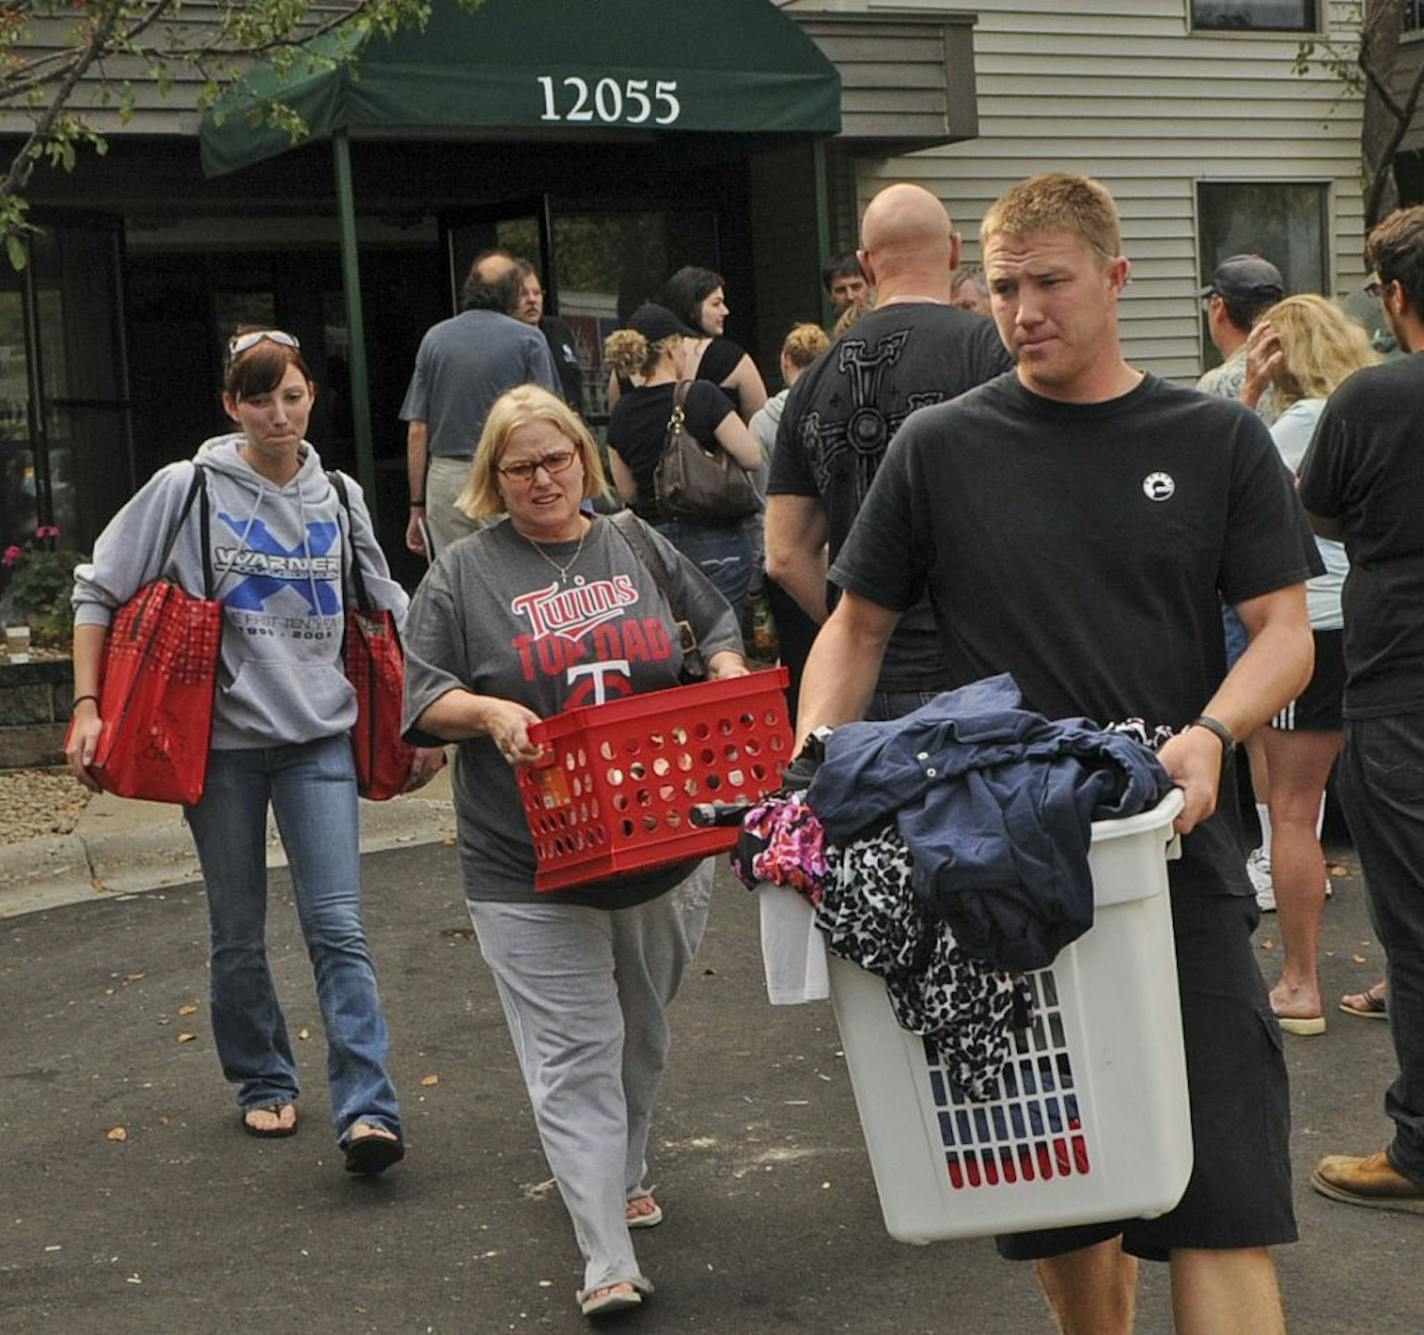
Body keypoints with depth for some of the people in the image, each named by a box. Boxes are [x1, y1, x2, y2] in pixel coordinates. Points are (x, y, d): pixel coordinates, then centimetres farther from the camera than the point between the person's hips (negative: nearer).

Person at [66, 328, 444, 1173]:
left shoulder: (339, 499, 6)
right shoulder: (187, 490, -3)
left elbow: (388, 612, 17)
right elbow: (99, 591, 2)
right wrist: (87, 706, -6)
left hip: (320, 737, 1)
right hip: (222, 738, -1)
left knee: (339, 927, -8)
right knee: (239, 935, 9)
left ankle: (367, 1110, -11)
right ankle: (263, 1082, 29)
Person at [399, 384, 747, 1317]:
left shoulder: (643, 550, 9)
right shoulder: (463, 575, 0)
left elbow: (718, 629, 19)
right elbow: (425, 697, -2)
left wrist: (726, 678, -2)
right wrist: (491, 714, -20)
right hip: (533, 867, -4)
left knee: (644, 1037, 20)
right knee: (575, 1058, -6)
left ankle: (624, 1175, 44)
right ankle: (609, 1263, -5)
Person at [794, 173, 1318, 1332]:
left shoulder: (1219, 443, 5)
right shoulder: (943, 446, 7)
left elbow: (1285, 633, 1)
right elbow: (858, 626, 11)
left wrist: (1208, 735, -19)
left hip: (1178, 860, -1)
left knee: (1222, 1194, -6)